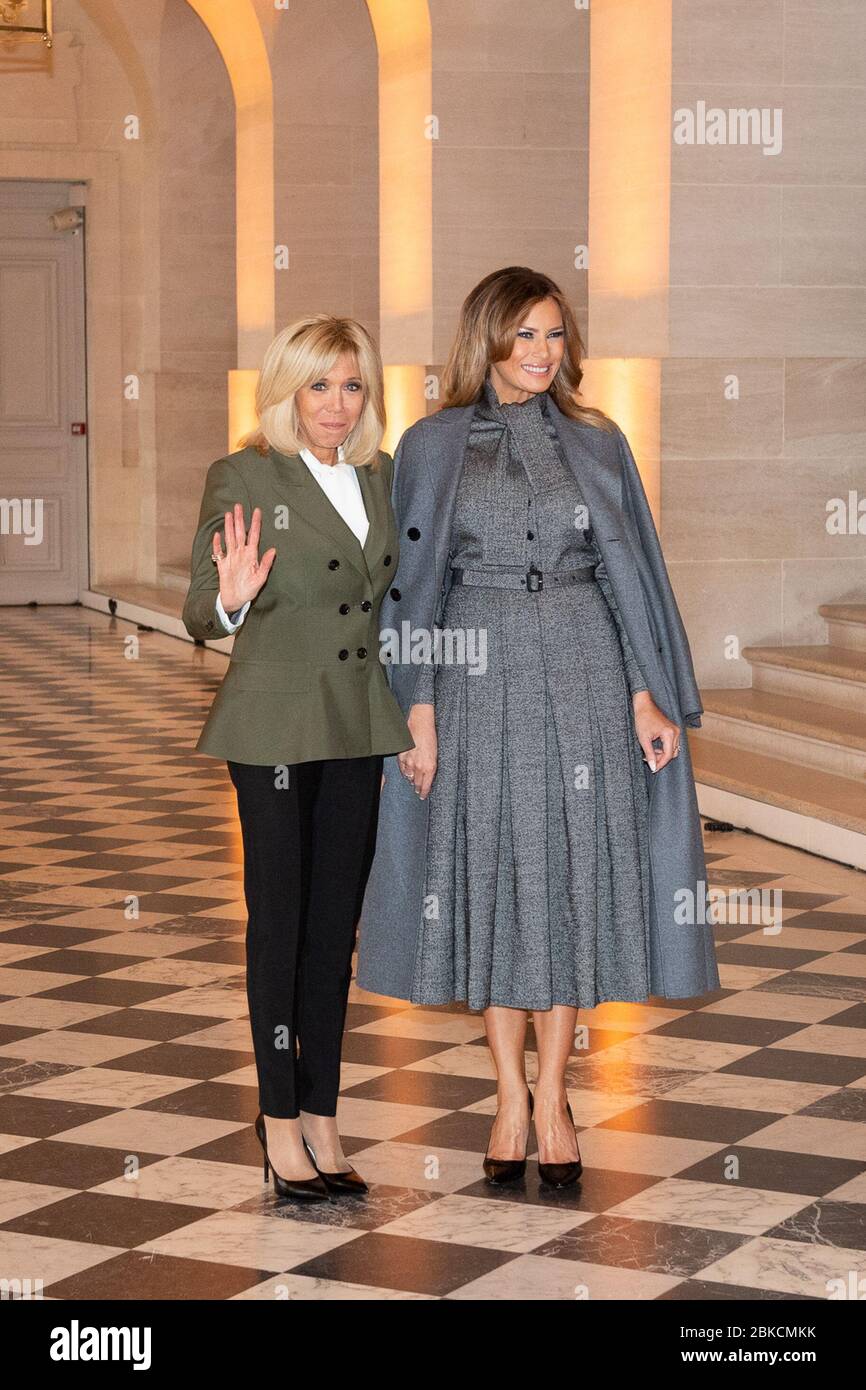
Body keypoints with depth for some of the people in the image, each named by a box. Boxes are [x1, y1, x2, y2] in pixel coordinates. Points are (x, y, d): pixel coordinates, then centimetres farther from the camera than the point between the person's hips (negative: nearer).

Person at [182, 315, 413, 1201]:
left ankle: (321, 1118, 16)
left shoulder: (381, 477, 9)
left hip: (360, 727, 5)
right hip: (274, 724, -5)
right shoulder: (243, 477, -7)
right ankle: (281, 1121, 9)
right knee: (279, 921, 1)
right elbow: (200, 615, -7)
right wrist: (233, 598, -30)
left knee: (337, 922, 9)